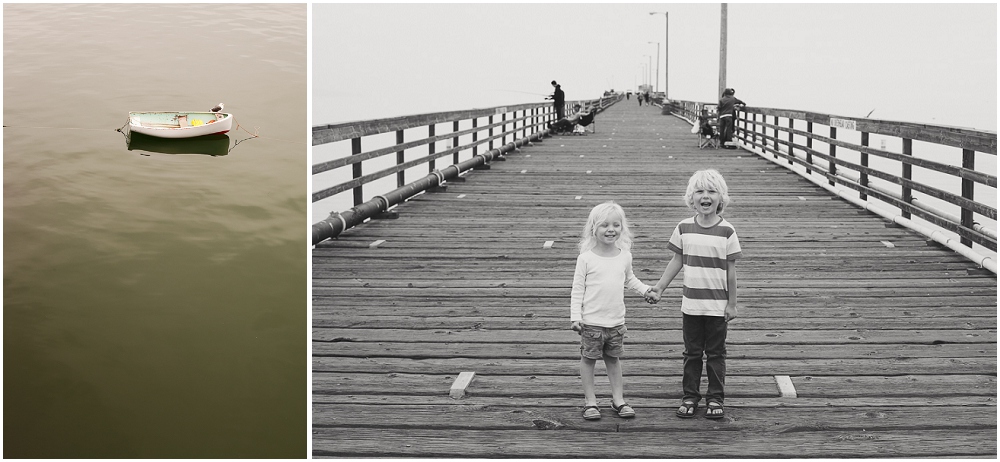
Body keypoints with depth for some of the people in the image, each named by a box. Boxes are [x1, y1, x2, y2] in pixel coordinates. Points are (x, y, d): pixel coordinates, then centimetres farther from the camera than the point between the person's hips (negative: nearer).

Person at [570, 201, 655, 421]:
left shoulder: (624, 256, 2)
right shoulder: (586, 258, -9)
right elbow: (577, 289, -6)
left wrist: (645, 289, 6)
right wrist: (575, 317, -10)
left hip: (616, 322, 3)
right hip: (591, 322, -3)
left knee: (614, 359, 14)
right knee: (589, 359, 6)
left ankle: (618, 399, 24)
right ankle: (590, 401, 17)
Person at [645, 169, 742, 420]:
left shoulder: (727, 231, -7)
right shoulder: (684, 228, -1)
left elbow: (731, 270, -4)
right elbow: (677, 261, 8)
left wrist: (732, 303, -3)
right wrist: (659, 288, 7)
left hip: (718, 305, -2)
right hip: (691, 303, 2)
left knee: (716, 353, 7)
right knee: (692, 353, 10)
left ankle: (716, 398, 18)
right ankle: (690, 396, 20)